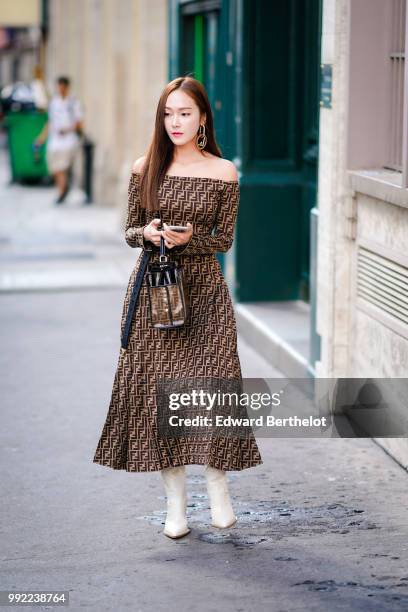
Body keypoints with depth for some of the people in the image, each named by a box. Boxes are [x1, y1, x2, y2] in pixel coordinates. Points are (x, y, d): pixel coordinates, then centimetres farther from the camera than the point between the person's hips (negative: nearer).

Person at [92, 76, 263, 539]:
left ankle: (217, 486, 9)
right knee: (156, 386, 0)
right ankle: (175, 501, 9)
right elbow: (129, 231, 9)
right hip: (152, 285, 2)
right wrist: (149, 233, -12)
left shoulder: (223, 173, 1)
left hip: (204, 287, -1)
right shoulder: (144, 169, 5)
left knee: (212, 381, -10)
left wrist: (189, 238, -14)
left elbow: (224, 240, 4)